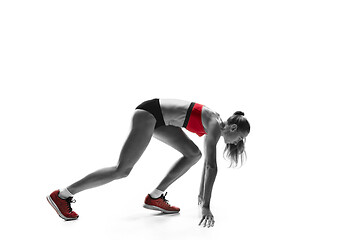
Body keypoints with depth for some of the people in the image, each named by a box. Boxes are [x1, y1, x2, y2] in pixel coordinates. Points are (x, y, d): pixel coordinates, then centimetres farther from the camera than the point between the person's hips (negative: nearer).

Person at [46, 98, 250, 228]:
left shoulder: (215, 124, 11)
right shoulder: (215, 127, -16)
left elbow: (208, 162, 21)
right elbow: (212, 167, -21)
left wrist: (202, 191, 28)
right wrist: (206, 207, -20)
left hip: (159, 118, 10)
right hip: (149, 114, -10)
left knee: (194, 153, 8)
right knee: (122, 170, -12)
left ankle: (155, 197, 9)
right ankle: (62, 195, -6)